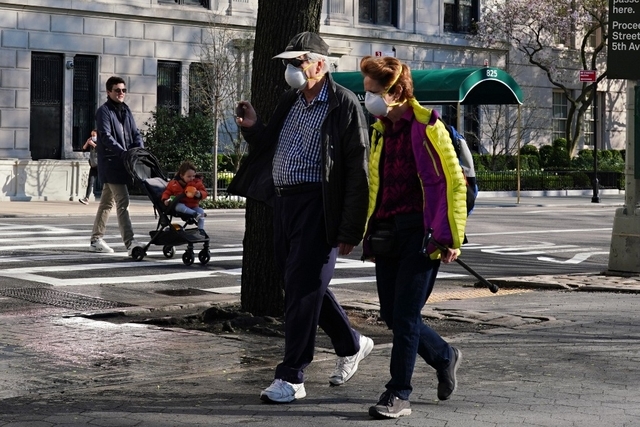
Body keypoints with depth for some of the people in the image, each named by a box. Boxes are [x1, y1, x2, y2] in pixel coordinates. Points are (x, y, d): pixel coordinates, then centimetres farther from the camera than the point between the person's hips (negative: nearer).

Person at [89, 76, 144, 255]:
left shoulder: (125, 110, 16)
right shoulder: (104, 111, -8)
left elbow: (135, 133, 13)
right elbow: (106, 136, -19)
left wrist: (140, 150, -6)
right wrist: (123, 152, -30)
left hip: (122, 163, 8)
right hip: (110, 162, -8)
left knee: (107, 202, 15)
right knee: (123, 202, -15)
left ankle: (96, 240, 24)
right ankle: (130, 243, -20)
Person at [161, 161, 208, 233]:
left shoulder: (197, 182, 1)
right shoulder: (174, 183, 1)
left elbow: (204, 193, -2)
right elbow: (167, 192, 12)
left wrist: (199, 195, -26)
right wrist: (165, 199, -8)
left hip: (193, 206, 2)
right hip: (180, 204, -2)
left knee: (201, 211, -25)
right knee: (180, 206, -37)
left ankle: (201, 229, -21)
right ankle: (194, 214, -52)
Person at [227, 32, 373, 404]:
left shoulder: (343, 105, -10)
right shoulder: (290, 101, 14)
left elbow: (358, 170, -12)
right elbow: (272, 147, 24)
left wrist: (350, 230, -16)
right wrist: (254, 128, 3)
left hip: (316, 208, -8)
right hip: (283, 202, 8)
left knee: (302, 288, -6)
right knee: (304, 284, 16)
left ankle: (291, 378, 1)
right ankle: (351, 345, 35)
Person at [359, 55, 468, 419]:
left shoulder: (427, 126, -8)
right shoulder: (380, 130, 14)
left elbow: (456, 181, -9)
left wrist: (453, 237, -12)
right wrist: (368, 232, 16)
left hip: (420, 233, -7)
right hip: (387, 234, 7)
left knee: (405, 316, -6)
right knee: (392, 316, 8)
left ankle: (399, 395, 2)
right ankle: (445, 356, 32)